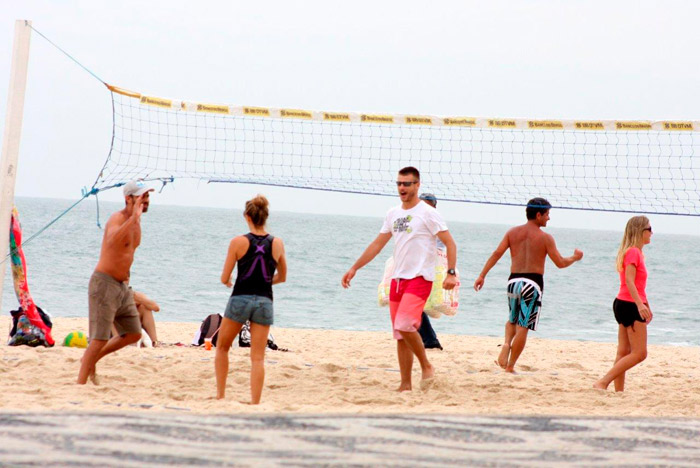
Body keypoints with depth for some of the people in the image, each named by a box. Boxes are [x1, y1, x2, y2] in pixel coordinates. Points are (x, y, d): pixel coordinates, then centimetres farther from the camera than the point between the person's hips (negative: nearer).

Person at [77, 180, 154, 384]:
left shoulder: (132, 220, 12)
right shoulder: (117, 218, -17)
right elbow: (112, 241, -40)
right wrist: (134, 217, -45)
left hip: (122, 286, 9)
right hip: (104, 283, -9)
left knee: (133, 334, 11)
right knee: (100, 338, -10)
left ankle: (91, 359, 24)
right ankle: (80, 384, -6)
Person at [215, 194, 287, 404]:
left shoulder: (238, 242, -7)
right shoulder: (277, 244, 1)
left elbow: (224, 278, -3)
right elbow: (282, 277, 14)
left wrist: (228, 282, 20)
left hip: (240, 299, -2)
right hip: (264, 301, 2)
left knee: (222, 348, 19)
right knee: (258, 357, 4)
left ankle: (220, 395, 17)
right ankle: (255, 403, -4)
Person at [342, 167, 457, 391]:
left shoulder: (427, 213, -6)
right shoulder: (393, 214, 14)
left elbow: (450, 243, -8)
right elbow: (377, 244, 21)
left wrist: (451, 273, -18)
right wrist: (354, 268, 18)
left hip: (419, 278, -7)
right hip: (397, 279, 7)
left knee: (404, 325, -23)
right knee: (400, 336, 6)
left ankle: (426, 366, -4)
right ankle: (405, 384, 12)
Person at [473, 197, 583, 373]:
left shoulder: (513, 232, 6)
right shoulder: (545, 238, -4)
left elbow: (497, 254, -1)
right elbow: (560, 263, -3)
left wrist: (482, 276, 0)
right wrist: (575, 257, 16)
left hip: (514, 280, 4)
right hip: (532, 282, -4)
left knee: (513, 320, 25)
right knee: (523, 327, 1)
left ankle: (507, 344, -4)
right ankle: (510, 366, 1)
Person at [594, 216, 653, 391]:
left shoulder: (636, 252, 17)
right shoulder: (633, 252, -14)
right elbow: (629, 281, -25)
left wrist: (647, 307, 32)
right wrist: (640, 304, -35)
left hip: (624, 304, 10)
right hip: (630, 305, -10)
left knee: (624, 352, 8)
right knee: (639, 353, -11)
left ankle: (619, 390, 8)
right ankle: (602, 382, -15)